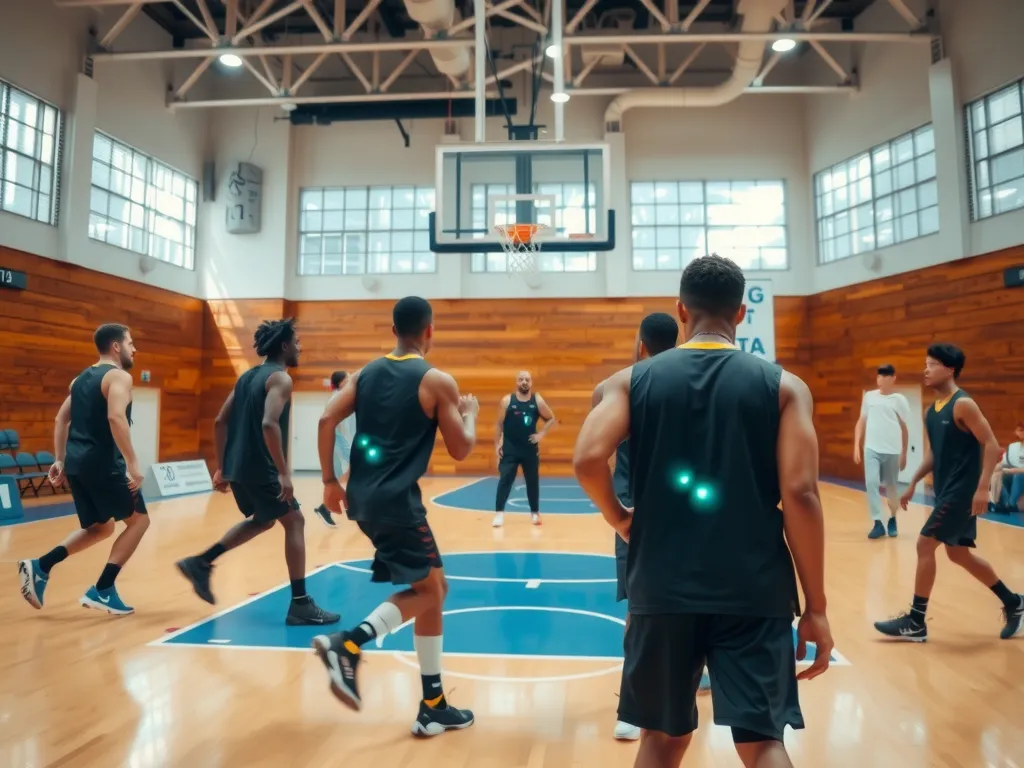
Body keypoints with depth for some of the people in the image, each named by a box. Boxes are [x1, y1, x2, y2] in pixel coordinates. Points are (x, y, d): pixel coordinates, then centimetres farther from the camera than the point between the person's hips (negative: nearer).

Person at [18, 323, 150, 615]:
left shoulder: (81, 379, 19)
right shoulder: (119, 377, -9)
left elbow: (61, 420, 19)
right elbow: (116, 418, -25)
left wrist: (60, 460, 20)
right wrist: (132, 465, -25)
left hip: (77, 463, 9)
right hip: (103, 464, -9)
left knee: (100, 528, 22)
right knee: (138, 520, 4)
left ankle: (40, 567, 9)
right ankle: (102, 591, -2)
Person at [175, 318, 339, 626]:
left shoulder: (247, 376, 15)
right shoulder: (280, 378, -11)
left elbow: (220, 422, 16)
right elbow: (269, 424, -27)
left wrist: (222, 467, 19)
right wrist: (284, 473, -24)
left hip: (237, 466, 9)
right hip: (260, 467, -9)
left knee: (263, 520, 26)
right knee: (294, 522, 0)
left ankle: (201, 563, 23)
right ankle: (300, 604, 1)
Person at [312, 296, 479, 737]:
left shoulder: (366, 373, 11)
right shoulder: (438, 382, -6)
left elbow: (327, 420, 3)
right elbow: (461, 450, -4)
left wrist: (330, 481, 10)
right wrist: (471, 413, 15)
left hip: (363, 496, 7)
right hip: (397, 499, -7)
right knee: (427, 590, 8)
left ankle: (433, 707, 21)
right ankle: (348, 644, -11)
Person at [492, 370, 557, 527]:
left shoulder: (537, 401, -1)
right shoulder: (507, 401, -4)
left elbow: (551, 419, 10)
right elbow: (499, 424, 1)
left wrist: (541, 434, -2)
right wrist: (497, 445, -3)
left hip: (530, 448, 2)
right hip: (509, 448, -2)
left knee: (533, 481, 10)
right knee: (504, 480, -8)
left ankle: (535, 513, 24)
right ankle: (499, 513, -3)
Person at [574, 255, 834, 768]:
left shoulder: (633, 380, 1)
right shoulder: (783, 386, 0)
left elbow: (588, 460, -14)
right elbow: (800, 494, -8)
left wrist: (619, 518, 6)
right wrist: (816, 607, -1)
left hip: (662, 588, 1)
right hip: (754, 592, -1)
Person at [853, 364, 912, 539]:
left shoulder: (899, 400, 1)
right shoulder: (869, 396, 8)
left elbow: (904, 428, 7)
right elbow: (861, 422, 13)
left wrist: (904, 453, 9)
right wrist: (857, 445, 5)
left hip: (892, 451, -1)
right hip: (871, 448, 1)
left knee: (891, 487, 9)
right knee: (871, 483, -10)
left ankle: (892, 519, 30)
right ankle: (878, 523, -3)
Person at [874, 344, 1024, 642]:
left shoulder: (963, 405, -14)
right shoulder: (931, 411, 12)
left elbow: (992, 446, -18)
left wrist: (982, 488, -24)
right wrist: (913, 484, 14)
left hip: (962, 491, -9)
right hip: (946, 490, 9)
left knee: (925, 545, -9)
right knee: (959, 554, 16)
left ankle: (915, 622, 0)